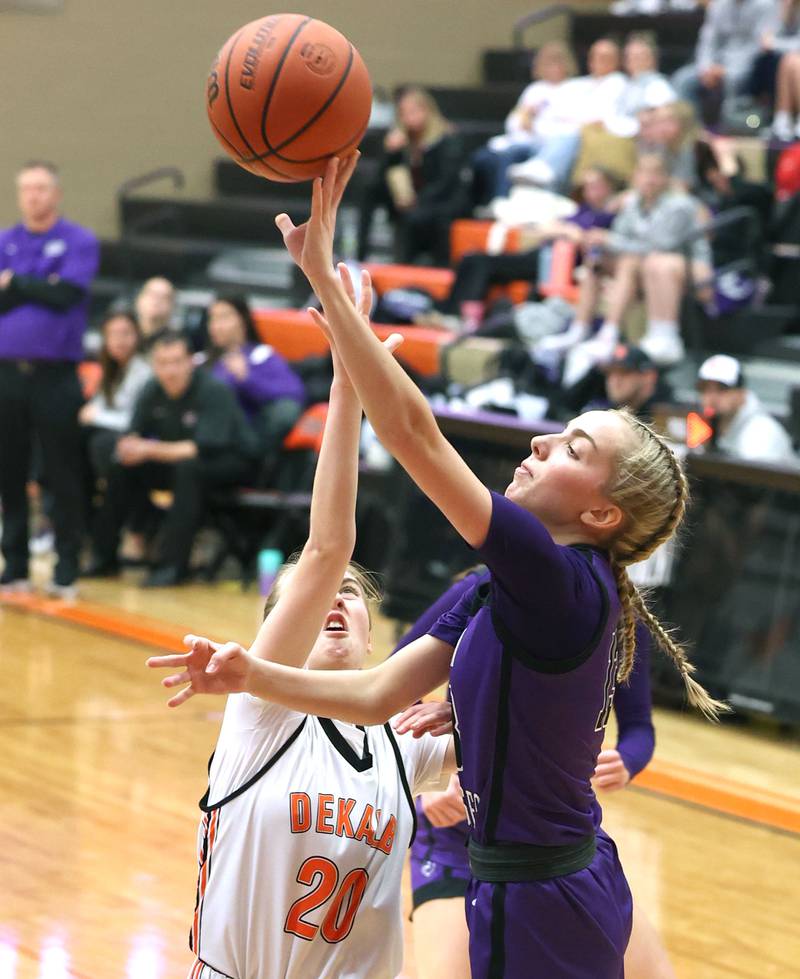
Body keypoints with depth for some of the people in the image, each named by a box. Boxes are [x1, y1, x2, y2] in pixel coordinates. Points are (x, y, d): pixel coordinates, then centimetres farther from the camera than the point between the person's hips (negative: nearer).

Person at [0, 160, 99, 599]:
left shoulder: (79, 242, 0)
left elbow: (66, 294, -13)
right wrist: (41, 287, -7)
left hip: (56, 376, -4)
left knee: (63, 476, -2)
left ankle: (67, 570, 3)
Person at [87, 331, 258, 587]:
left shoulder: (215, 391, -24)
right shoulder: (153, 391, -6)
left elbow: (205, 448, -33)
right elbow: (134, 436, -4)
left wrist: (151, 450, -36)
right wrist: (130, 447, -30)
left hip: (234, 462, -6)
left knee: (189, 468, -36)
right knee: (124, 467, -8)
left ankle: (172, 565, -33)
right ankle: (103, 555, -1)